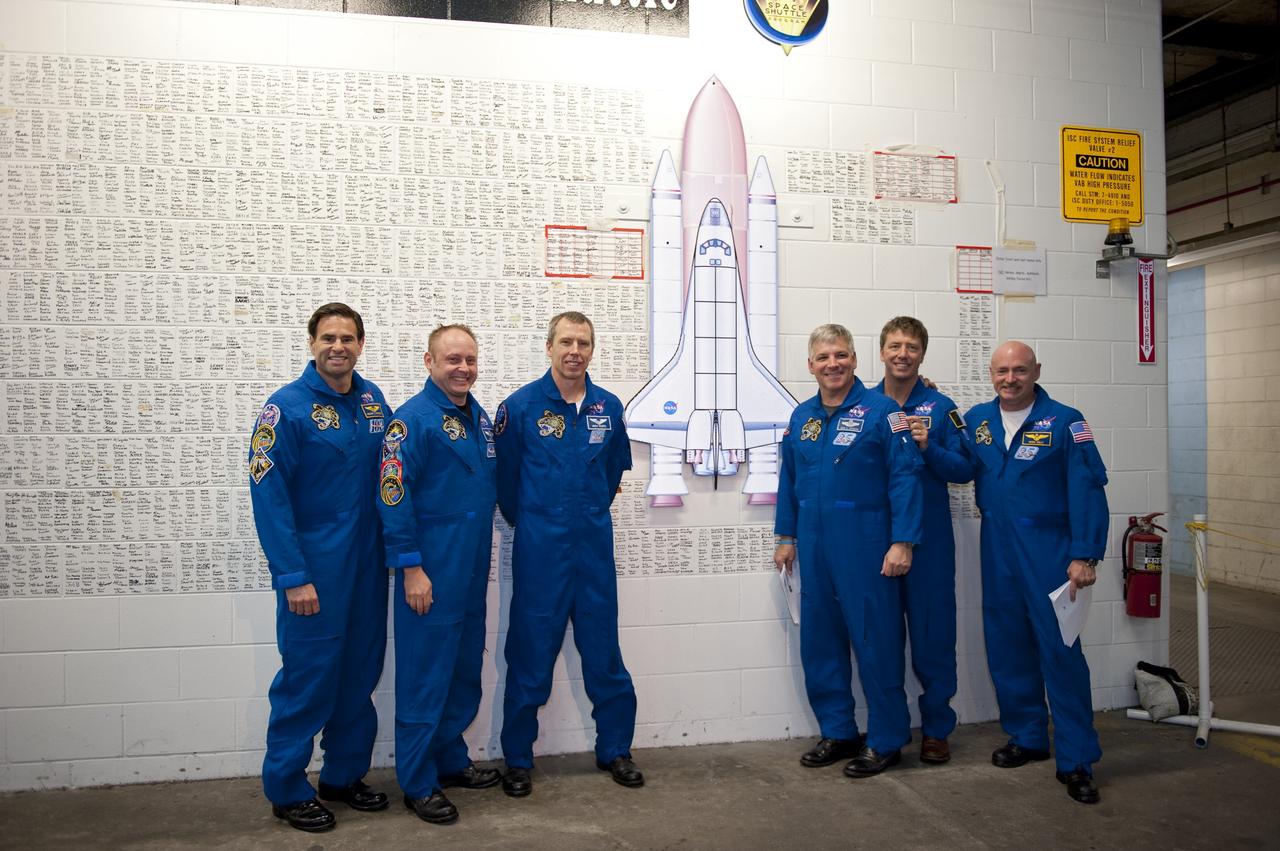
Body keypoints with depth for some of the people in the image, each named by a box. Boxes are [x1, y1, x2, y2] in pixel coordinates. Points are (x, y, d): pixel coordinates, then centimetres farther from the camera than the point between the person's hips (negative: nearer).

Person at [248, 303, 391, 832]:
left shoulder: (373, 399, 5)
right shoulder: (287, 407, -11)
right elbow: (268, 494, -14)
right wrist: (292, 575, -17)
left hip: (367, 562, 6)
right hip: (315, 567, -6)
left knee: (361, 670, 14)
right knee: (307, 675, 2)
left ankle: (344, 774, 30)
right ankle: (287, 789, 20)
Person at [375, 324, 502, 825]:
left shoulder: (479, 417, 11)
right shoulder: (413, 419, -12)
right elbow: (393, 496, -16)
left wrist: (482, 551, 16)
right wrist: (410, 567, -18)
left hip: (473, 572, 8)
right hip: (431, 573, -8)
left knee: (465, 671, 17)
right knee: (426, 675, 1)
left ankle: (451, 760, 33)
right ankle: (418, 783, 15)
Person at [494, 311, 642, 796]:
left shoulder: (608, 407, 4)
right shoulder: (521, 406, -7)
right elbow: (505, 475, 0)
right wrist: (528, 522, 9)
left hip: (595, 545, 3)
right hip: (540, 550, -3)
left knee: (604, 652, 11)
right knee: (530, 655, 6)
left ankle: (614, 750, 27)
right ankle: (517, 760, 21)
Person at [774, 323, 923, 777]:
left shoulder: (881, 410, -8)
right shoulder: (801, 416, 10)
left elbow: (905, 476, -12)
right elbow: (788, 480, 15)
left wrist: (902, 542, -16)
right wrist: (786, 537, 14)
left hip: (865, 546, -6)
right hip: (814, 547, 6)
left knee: (876, 640, 2)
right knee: (819, 640, 12)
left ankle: (886, 741, 18)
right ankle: (838, 732, 28)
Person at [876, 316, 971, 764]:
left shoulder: (939, 407, 0)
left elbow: (964, 470, -2)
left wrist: (929, 447, -17)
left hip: (929, 539, -1)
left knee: (932, 634, 5)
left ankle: (936, 728, 21)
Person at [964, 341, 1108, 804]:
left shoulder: (1064, 421, -6)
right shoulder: (976, 419, 8)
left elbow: (1087, 491, -9)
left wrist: (1085, 556, -15)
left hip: (1048, 551, -4)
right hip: (997, 553, 5)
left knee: (1061, 651, -3)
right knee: (1007, 648, 12)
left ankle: (1076, 760, 7)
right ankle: (1027, 736, 28)